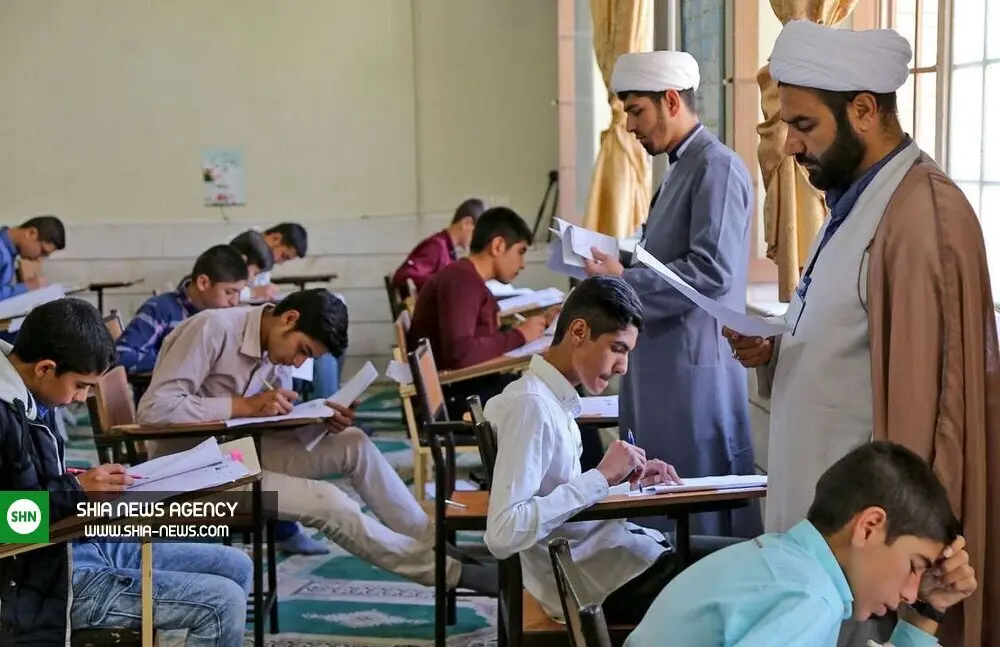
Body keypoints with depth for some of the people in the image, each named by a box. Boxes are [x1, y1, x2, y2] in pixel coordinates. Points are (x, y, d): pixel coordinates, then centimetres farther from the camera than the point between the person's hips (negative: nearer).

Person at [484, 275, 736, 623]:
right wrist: (601, 477, -25)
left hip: (606, 548, 10)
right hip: (602, 583, -10)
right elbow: (502, 534, -29)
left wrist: (626, 479, 0)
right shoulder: (530, 405, -20)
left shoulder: (554, 398, 7)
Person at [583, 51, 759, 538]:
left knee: (701, 524, -2)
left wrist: (624, 281, -18)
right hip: (661, 363, 10)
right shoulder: (681, 168, 16)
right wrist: (617, 265, 7)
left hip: (695, 367, -10)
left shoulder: (717, 168, -13)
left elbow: (713, 271, -22)